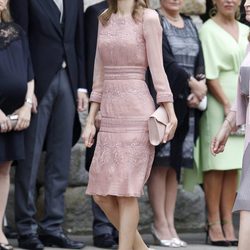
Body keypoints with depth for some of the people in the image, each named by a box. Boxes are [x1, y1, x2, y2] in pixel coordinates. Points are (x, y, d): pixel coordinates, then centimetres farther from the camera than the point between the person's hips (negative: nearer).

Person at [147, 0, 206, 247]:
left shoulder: (190, 25, 18)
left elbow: (200, 61, 11)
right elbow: (164, 59, -13)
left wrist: (200, 84, -8)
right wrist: (191, 83, -14)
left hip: (188, 104, 6)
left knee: (176, 163, 6)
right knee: (161, 162, -6)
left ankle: (169, 223, 8)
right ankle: (160, 224, -2)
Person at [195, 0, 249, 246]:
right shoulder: (208, 30, -3)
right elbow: (209, 73, -9)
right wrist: (227, 104, -14)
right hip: (218, 103, -6)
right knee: (216, 165, -5)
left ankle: (228, 222, 8)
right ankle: (214, 224, -1)